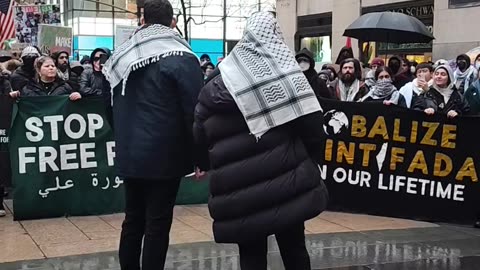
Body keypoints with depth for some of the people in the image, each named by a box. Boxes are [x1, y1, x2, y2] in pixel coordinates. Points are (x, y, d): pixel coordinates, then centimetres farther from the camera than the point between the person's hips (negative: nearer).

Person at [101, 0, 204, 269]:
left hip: (129, 154, 6)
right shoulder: (182, 59, -12)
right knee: (157, 224, 1)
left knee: (133, 219, 15)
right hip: (164, 156, -6)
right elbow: (195, 110, -14)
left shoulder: (123, 56, 8)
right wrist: (201, 156, -7)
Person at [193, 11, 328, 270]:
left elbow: (200, 133, 9)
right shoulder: (288, 73, -3)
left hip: (239, 189, 1)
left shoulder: (216, 85, 5)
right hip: (286, 183, -1)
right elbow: (312, 124, -7)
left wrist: (204, 163, 27)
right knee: (293, 249, 14)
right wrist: (310, 163, 9)